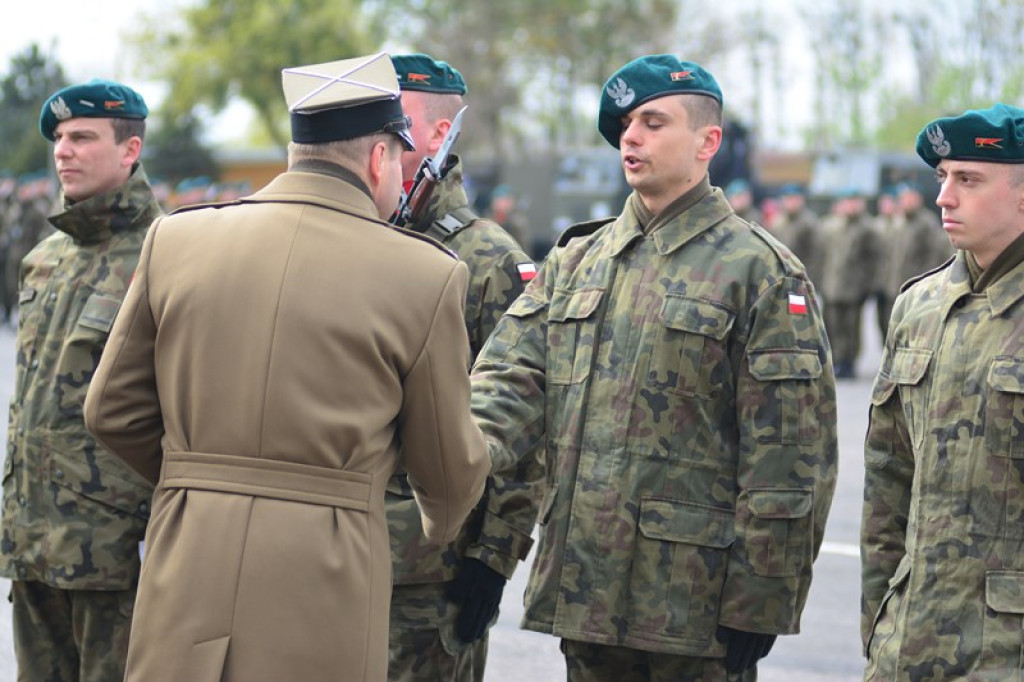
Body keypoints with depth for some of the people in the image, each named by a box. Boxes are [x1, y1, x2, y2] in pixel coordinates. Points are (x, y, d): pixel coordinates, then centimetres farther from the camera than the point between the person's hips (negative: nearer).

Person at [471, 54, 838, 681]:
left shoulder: (761, 271, -5)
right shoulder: (574, 261, 14)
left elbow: (789, 458, -9)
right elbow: (512, 379, 4)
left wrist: (758, 608, -13)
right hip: (582, 592, 6)